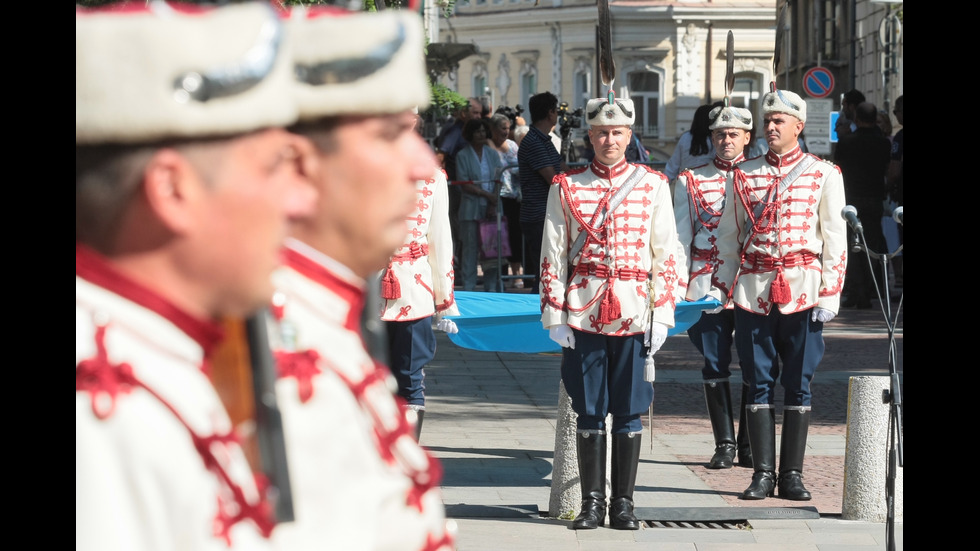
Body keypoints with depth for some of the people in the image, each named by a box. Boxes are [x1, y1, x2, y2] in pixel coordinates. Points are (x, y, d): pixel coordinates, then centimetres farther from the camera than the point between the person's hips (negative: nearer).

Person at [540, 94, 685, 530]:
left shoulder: (654, 186, 5)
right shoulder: (566, 188, 5)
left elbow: (667, 254, 3)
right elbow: (552, 257, 4)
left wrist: (662, 315, -3)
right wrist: (554, 316, -2)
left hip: (635, 315, 0)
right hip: (583, 315, 0)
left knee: (629, 412, 4)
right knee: (589, 412, 4)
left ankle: (624, 503, 11)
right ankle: (592, 502, 12)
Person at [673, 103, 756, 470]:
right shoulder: (691, 181, 8)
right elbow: (680, 238, 8)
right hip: (708, 286, 0)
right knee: (715, 366, 2)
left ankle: (750, 445, 9)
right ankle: (724, 444, 9)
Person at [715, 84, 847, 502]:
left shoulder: (823, 174, 3)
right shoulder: (744, 175, 10)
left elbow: (835, 238, 1)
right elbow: (728, 236, 14)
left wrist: (830, 295, -6)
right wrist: (721, 288, 7)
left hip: (802, 291, -2)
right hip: (753, 291, 2)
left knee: (798, 385, 2)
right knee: (759, 384, 2)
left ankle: (792, 475, 7)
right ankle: (763, 472, 7)